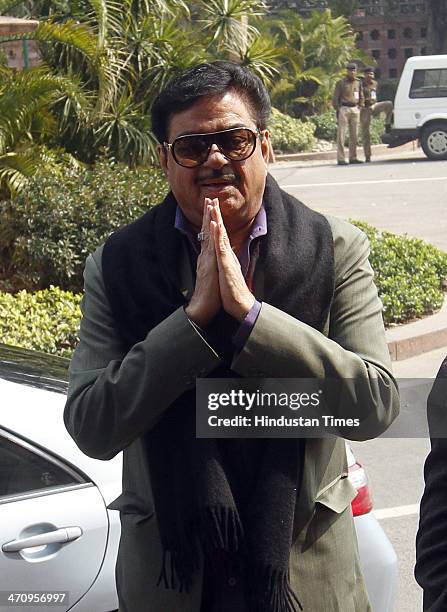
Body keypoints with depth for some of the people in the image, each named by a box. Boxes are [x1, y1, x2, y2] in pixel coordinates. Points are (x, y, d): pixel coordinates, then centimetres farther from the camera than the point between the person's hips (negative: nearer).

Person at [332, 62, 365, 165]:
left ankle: (353, 158, 11)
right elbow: (335, 98, -1)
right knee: (341, 135, -6)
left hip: (355, 109, 5)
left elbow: (361, 97, 21)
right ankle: (340, 159, -7)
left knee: (354, 135, 6)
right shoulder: (341, 83, -1)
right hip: (344, 109, -5)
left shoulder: (358, 82, 12)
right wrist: (338, 110, -6)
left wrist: (359, 107, 12)